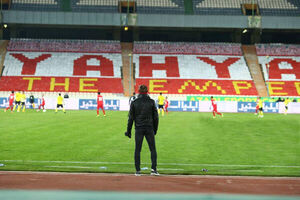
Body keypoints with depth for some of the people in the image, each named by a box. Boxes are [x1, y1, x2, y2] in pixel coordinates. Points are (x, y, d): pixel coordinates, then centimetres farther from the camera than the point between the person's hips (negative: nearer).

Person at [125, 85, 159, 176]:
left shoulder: (134, 102, -1)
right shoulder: (151, 102, 0)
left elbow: (131, 118, 1)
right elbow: (155, 117, 3)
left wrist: (128, 131, 8)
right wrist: (155, 129, 14)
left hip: (139, 128, 0)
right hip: (149, 128, 0)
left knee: (137, 150, 6)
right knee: (153, 149, 8)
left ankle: (138, 170, 5)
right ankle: (154, 169, 1)